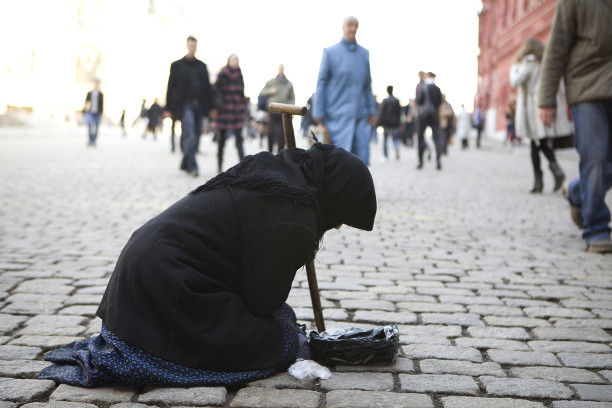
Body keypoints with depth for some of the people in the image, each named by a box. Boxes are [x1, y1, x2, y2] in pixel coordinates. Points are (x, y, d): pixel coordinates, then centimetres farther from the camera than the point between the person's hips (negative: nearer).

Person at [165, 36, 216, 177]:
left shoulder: (202, 66, 17)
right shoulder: (177, 65, 6)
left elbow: (207, 87, 18)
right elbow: (171, 87, 4)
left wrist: (211, 107, 11)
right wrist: (169, 108, -2)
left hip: (199, 105, 4)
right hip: (184, 105, -4)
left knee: (194, 137, 5)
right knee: (190, 136, -16)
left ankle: (185, 164, 18)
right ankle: (192, 166, -17)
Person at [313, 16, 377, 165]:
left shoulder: (364, 54, 15)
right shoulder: (330, 52, 3)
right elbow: (321, 84, 2)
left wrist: (371, 112, 13)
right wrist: (319, 118, -3)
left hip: (360, 119, 4)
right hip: (338, 118, -4)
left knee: (361, 160, -2)